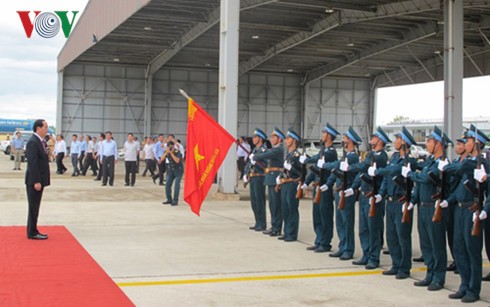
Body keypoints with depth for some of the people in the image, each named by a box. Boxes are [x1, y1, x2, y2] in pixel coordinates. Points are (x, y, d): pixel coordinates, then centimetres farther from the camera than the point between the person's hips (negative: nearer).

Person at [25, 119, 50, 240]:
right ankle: (32, 233, 5)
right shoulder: (33, 142, -17)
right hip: (34, 181, -9)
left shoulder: (41, 141, 12)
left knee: (35, 207, 14)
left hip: (39, 180, 9)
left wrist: (41, 181, 13)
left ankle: (33, 231, 21)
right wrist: (36, 181, -23)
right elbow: (32, 163, -21)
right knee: (33, 207, -2)